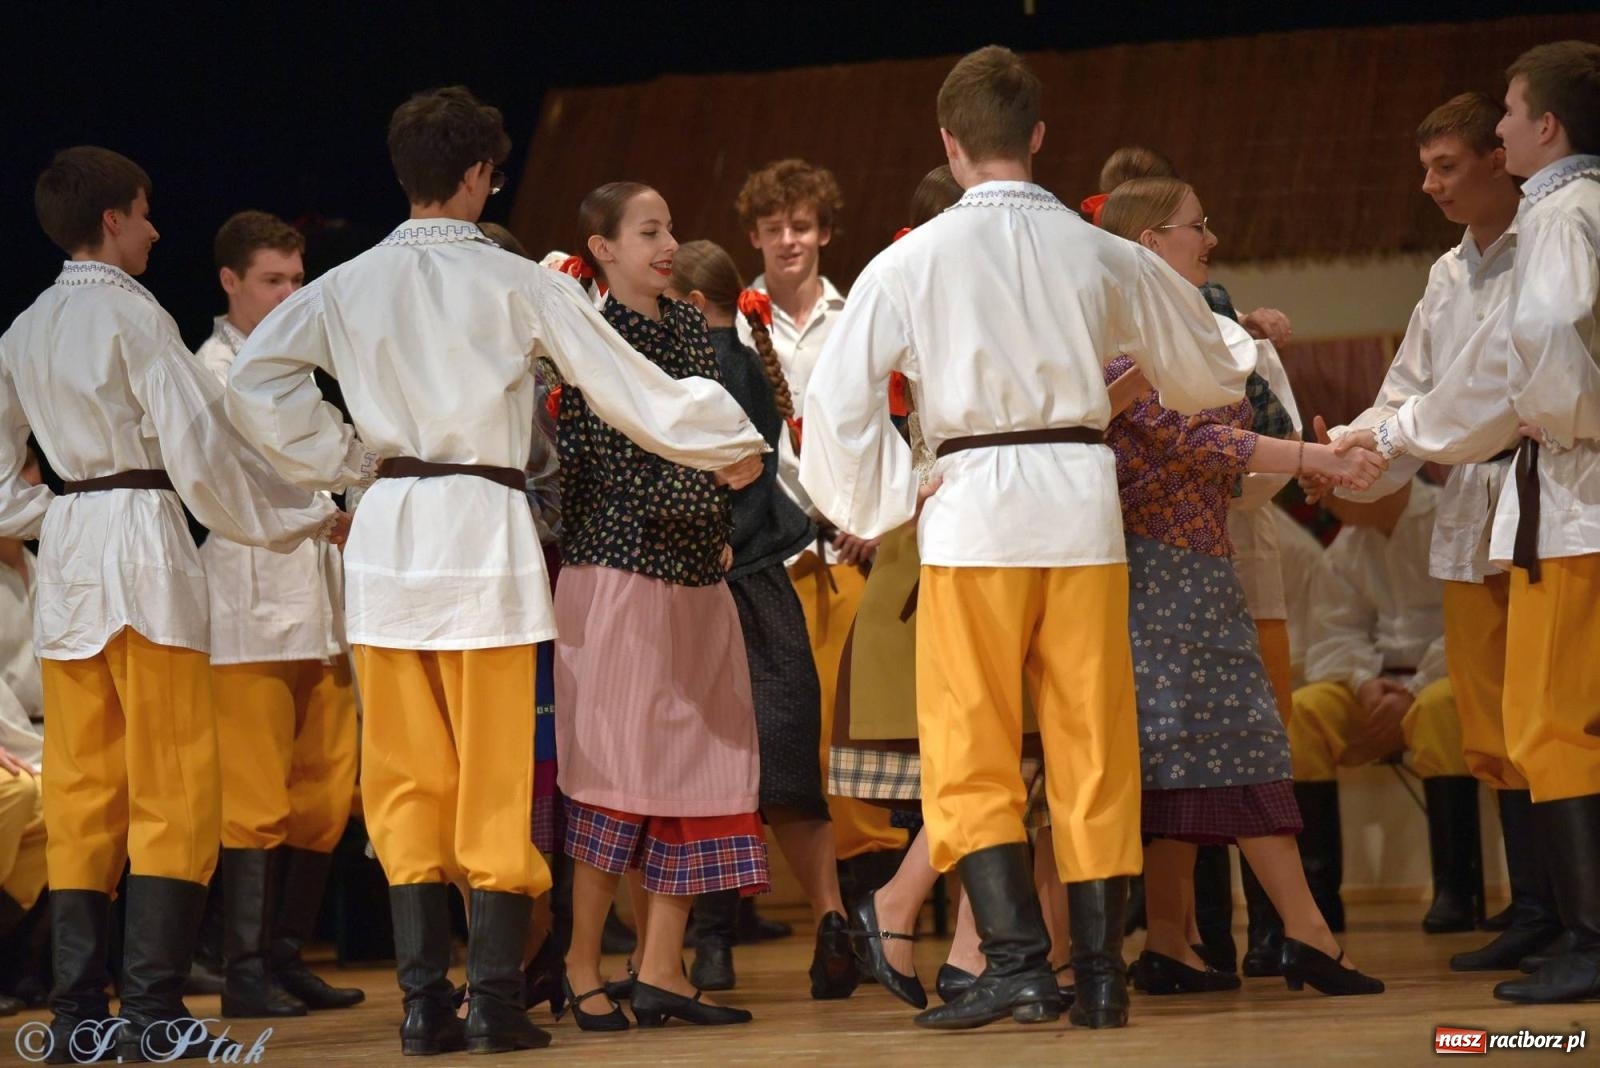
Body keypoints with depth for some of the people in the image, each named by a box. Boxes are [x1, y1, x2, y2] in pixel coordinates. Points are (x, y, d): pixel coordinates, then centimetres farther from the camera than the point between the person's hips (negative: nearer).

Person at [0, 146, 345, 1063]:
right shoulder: (132, 315, -7)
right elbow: (203, 450, -10)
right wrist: (315, 518, -1)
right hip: (144, 545, -7)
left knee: (83, 795, 8)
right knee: (174, 789, -5)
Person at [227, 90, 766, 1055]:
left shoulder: (349, 286, 5)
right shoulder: (517, 284, -4)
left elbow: (256, 381, 1)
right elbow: (628, 387, 1)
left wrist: (345, 459, 8)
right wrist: (732, 445, 14)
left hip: (387, 537, 3)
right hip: (484, 533, -3)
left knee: (407, 777, 7)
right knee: (496, 776, 1)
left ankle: (424, 1001, 5)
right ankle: (497, 1000, -1)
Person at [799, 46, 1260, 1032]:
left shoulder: (913, 262, -3)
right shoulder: (1105, 258, 5)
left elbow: (836, 400, -5)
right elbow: (1212, 378, 18)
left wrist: (883, 500, 8)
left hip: (975, 503, -2)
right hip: (1082, 500, 3)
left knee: (971, 753, 2)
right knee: (1093, 748, 8)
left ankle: (1018, 960, -8)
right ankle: (1101, 971, 10)